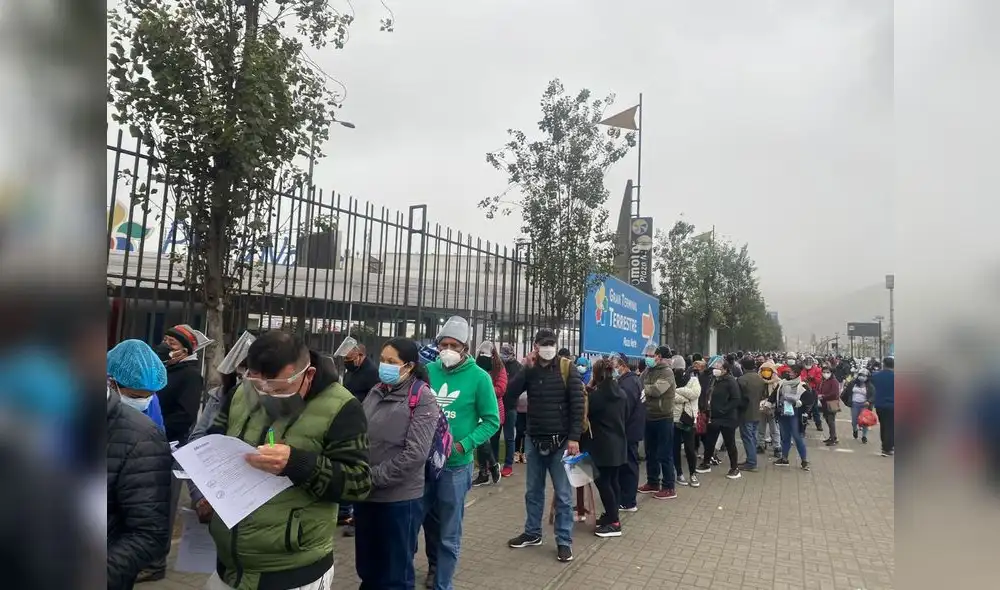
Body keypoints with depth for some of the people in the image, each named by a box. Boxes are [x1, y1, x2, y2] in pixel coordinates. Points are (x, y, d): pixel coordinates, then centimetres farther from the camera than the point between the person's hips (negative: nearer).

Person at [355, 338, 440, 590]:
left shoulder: (422, 399, -12)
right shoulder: (376, 392, 6)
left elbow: (415, 453, -19)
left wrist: (374, 477, -16)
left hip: (399, 498, -6)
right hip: (366, 495, 6)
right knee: (366, 565, 21)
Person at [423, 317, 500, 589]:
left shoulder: (479, 377, -10)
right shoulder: (428, 371, -2)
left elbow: (492, 421, -6)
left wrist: (462, 446, -17)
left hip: (455, 465, -4)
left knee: (449, 532, 8)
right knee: (427, 520, 22)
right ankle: (434, 565, 48)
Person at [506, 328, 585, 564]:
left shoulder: (567, 368, -7)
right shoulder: (529, 369, 4)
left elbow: (577, 404, -9)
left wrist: (574, 437, -15)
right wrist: (527, 368, -15)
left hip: (560, 441, -4)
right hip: (533, 440, 4)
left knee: (563, 494, 4)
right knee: (533, 491, 16)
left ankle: (564, 541, 15)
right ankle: (532, 533, 31)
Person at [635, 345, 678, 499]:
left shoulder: (667, 371, -13)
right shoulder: (647, 371, 10)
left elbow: (657, 389, -26)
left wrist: (641, 388, -16)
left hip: (663, 418, -7)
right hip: (649, 417, 7)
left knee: (664, 454, 1)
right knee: (650, 453, 16)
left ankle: (669, 488, 11)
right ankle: (652, 482, 29)